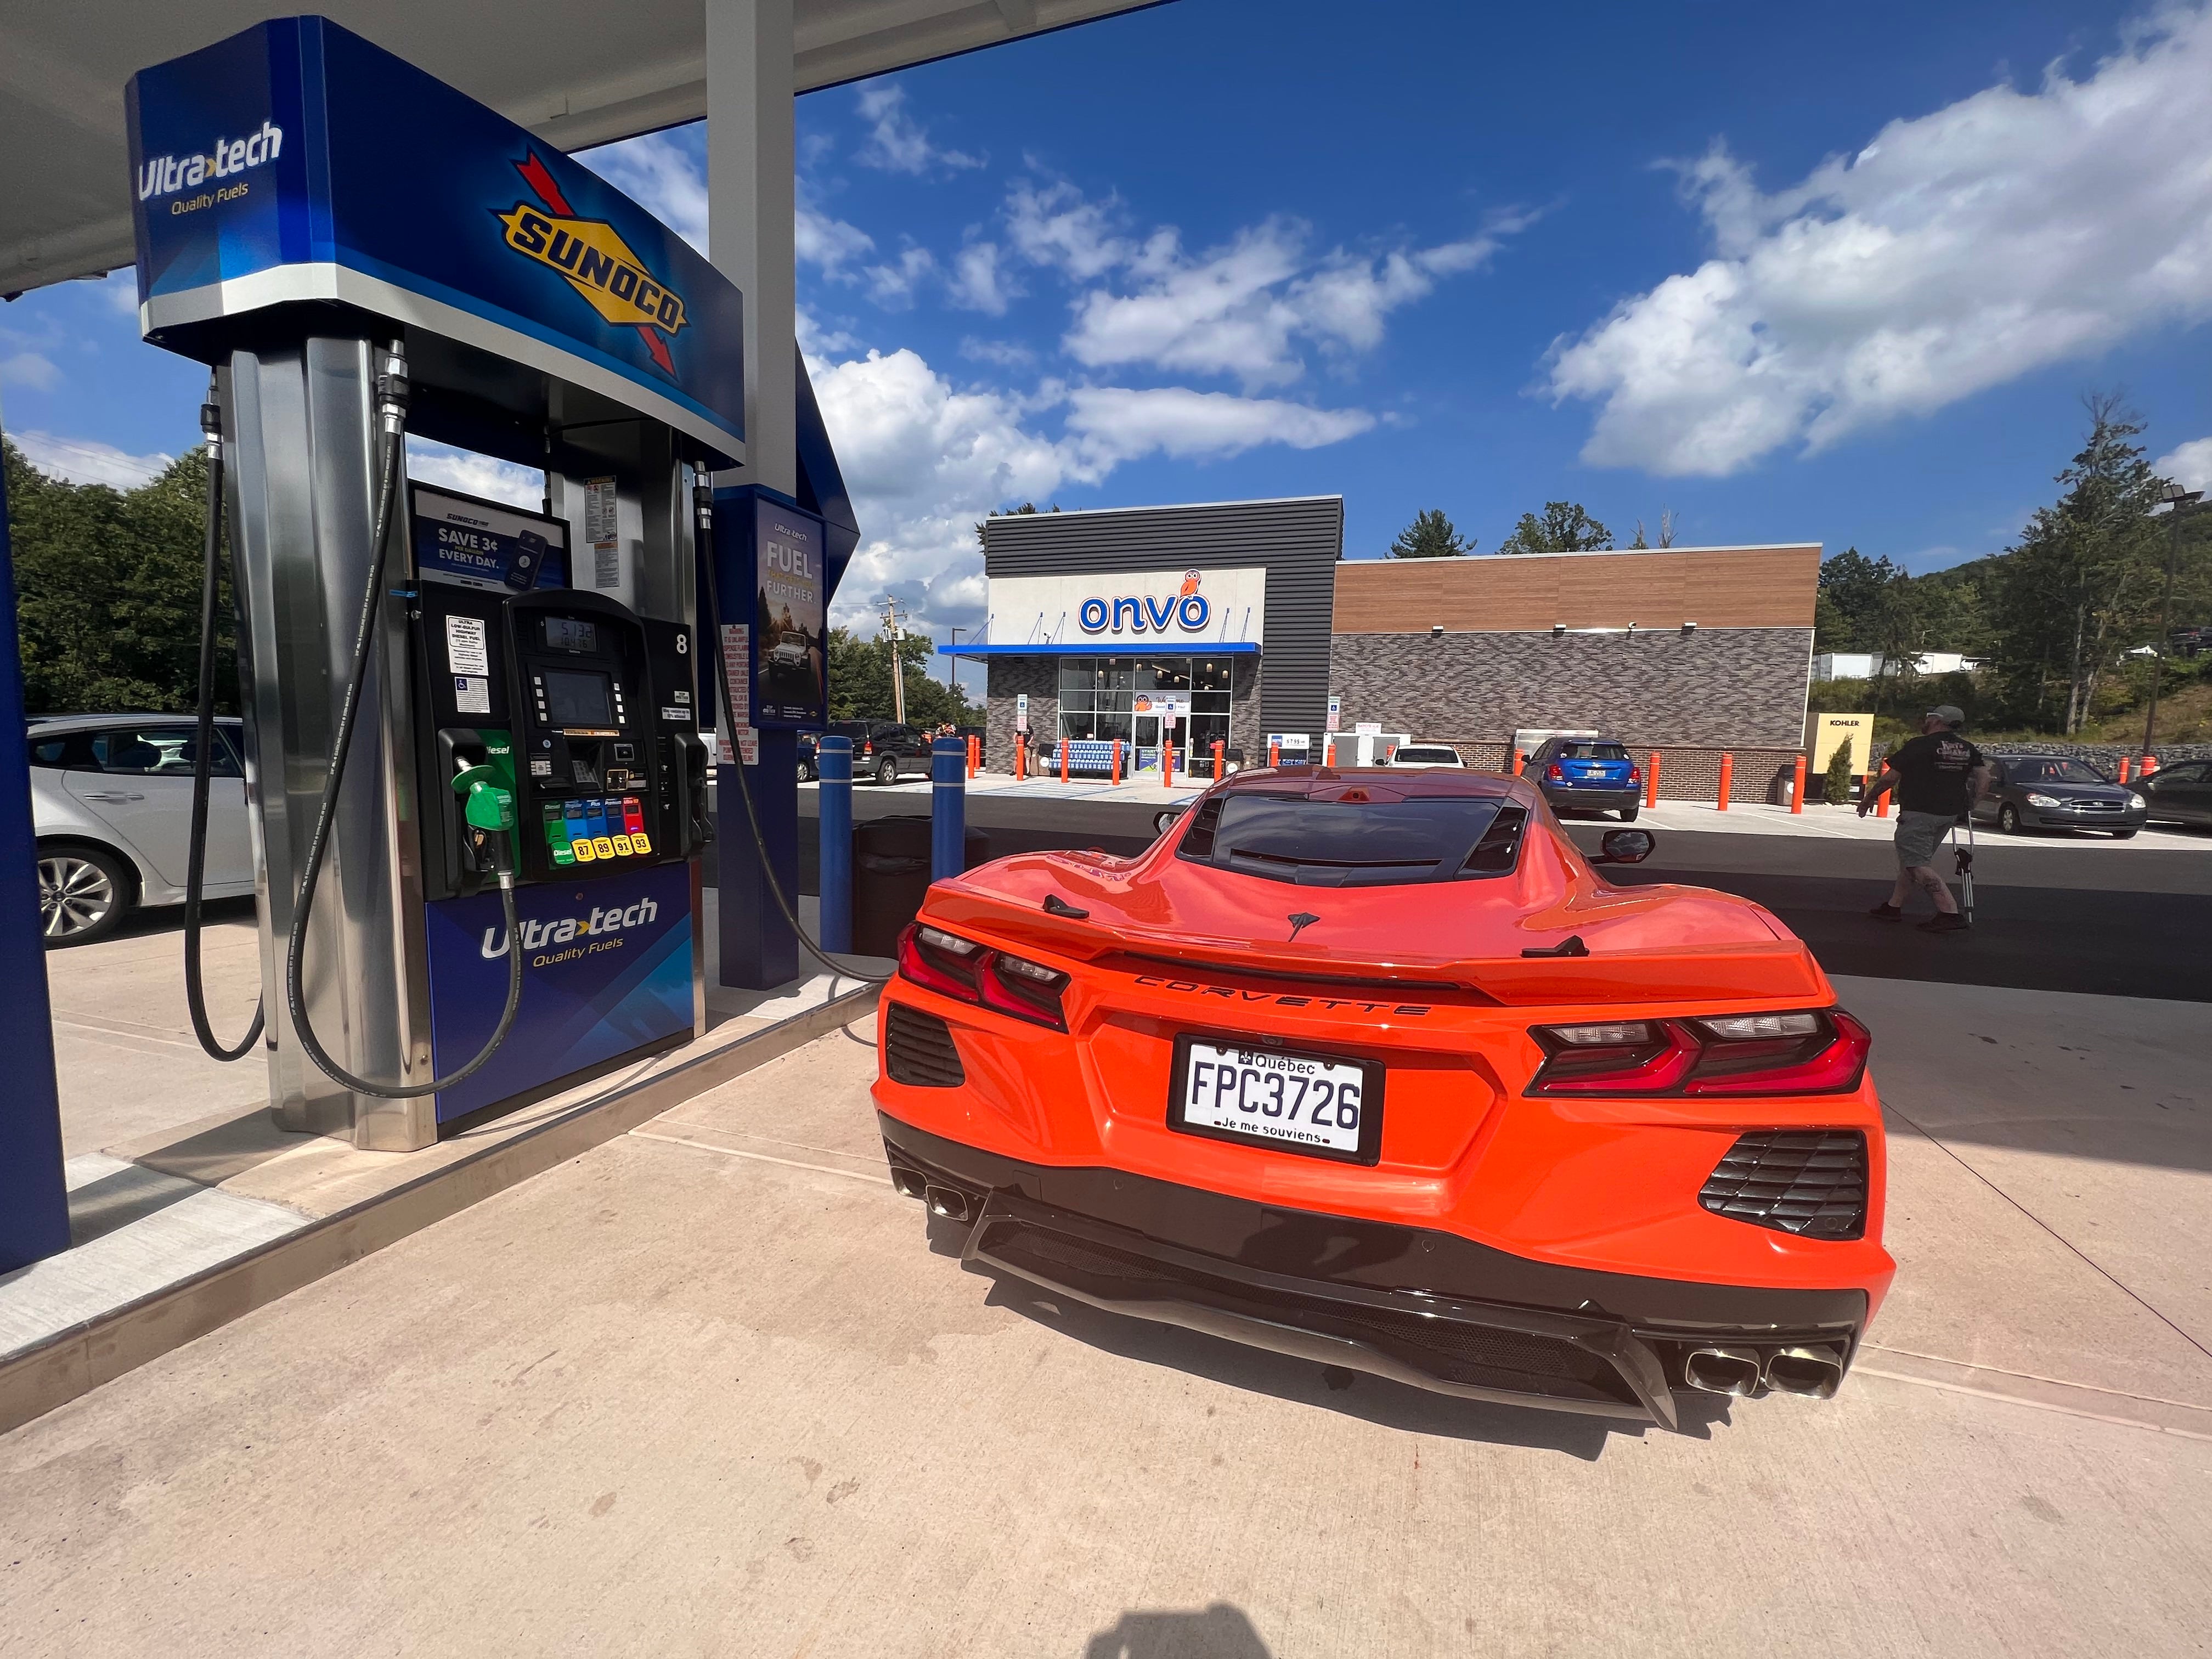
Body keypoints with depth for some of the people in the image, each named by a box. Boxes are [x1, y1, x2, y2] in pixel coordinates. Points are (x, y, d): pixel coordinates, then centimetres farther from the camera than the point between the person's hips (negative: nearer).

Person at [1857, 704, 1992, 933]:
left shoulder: (1919, 746, -11)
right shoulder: (1968, 748, 10)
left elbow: (1890, 778, -7)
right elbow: (1984, 779, 7)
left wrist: (1869, 798, 7)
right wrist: (1968, 805, 16)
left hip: (1919, 813, -8)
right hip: (1949, 815, 8)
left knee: (1918, 866, -8)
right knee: (1911, 860, 18)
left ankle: (1951, 913, -16)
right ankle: (1894, 906, 25)